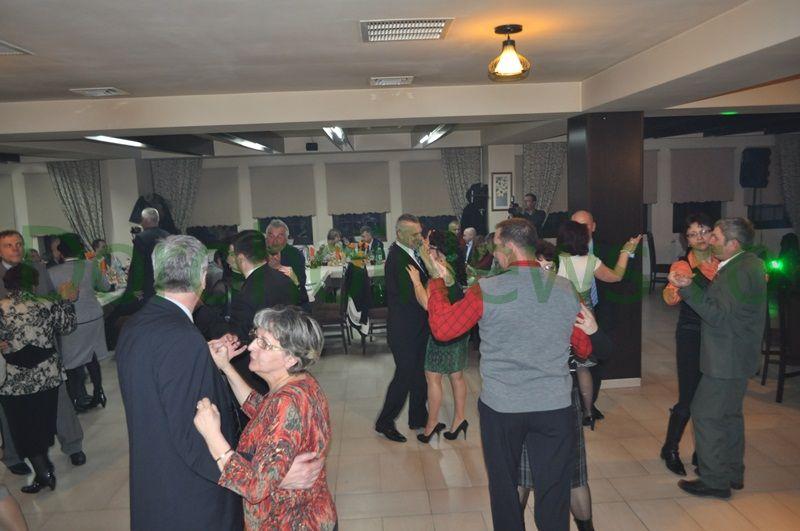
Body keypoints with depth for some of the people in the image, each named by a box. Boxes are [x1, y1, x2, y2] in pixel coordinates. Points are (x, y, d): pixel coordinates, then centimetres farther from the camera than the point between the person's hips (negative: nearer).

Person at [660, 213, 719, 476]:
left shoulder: (722, 263, 3)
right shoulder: (683, 265, -10)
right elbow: (670, 297, -27)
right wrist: (673, 289, -49)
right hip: (691, 337, -4)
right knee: (688, 397, -1)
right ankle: (670, 449, 20)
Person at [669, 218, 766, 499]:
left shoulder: (742, 271, -23)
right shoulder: (745, 264, 9)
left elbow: (719, 315, -26)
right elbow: (720, 301, 12)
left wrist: (688, 288, -30)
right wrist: (690, 287, 4)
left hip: (727, 359, -10)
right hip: (733, 357, 10)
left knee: (706, 414, -2)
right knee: (729, 414, 20)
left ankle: (715, 481, 9)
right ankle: (733, 473, 34)